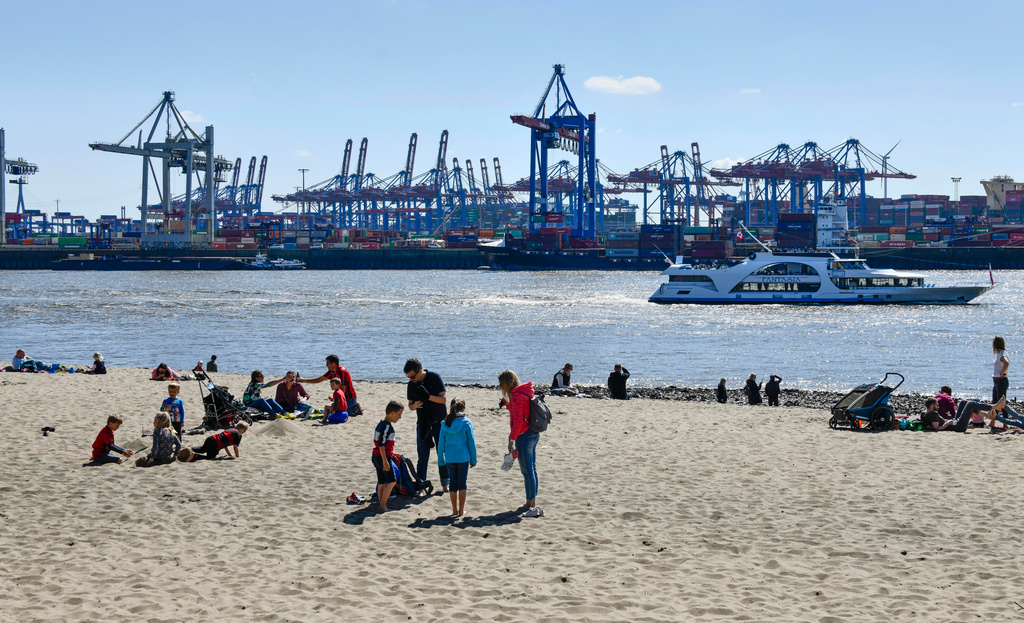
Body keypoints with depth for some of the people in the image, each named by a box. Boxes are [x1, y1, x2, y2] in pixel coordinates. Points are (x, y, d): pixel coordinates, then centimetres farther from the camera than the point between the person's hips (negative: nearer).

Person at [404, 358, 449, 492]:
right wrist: (415, 405, -14)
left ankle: (445, 485, 14)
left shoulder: (434, 378, -11)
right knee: (422, 457, 1)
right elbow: (410, 404, 10)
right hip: (422, 424, 3)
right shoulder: (411, 385, 1)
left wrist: (428, 396, -27)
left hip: (439, 422, -3)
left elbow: (443, 399, -12)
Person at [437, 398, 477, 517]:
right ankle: (461, 510, 8)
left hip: (450, 457, 2)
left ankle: (455, 509, 14)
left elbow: (441, 443, 4)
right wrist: (473, 460, 4)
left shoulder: (445, 423, 0)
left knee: (452, 482, 10)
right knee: (462, 482, 5)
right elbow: (471, 442, -4)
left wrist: (441, 459, 12)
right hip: (463, 457, -2)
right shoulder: (466, 423, -7)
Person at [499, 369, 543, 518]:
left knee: (527, 471, -6)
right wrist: (508, 405, 12)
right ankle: (530, 503, 24)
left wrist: (511, 439, -19)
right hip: (534, 434, 10)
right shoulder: (524, 393, 12)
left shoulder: (517, 396, -17)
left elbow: (518, 420, -21)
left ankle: (532, 505, -5)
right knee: (531, 469, 15)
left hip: (524, 435, -10)